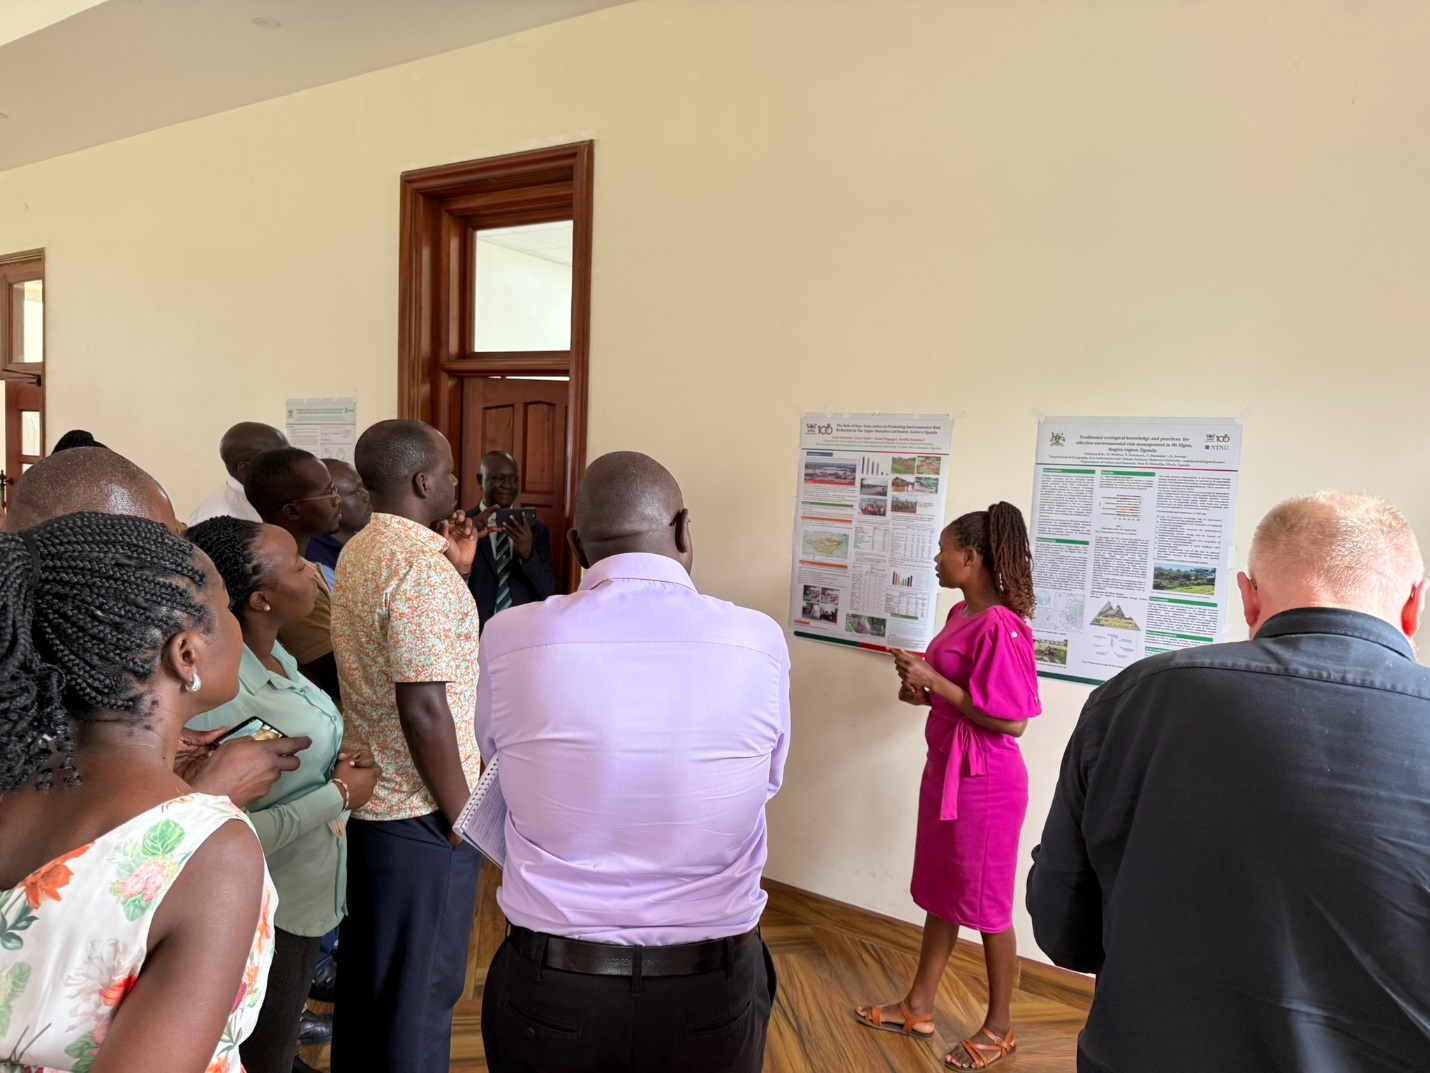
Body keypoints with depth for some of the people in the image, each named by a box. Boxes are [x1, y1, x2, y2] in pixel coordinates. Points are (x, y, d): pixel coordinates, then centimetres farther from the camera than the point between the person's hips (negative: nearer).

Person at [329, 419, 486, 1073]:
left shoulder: (358, 552, 7)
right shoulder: (422, 566, -23)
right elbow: (424, 708, -26)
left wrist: (455, 569, 10)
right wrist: (462, 816, -16)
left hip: (368, 799, 9)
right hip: (422, 816, -9)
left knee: (368, 973, 24)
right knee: (420, 989, 8)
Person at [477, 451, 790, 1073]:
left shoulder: (508, 639, -15)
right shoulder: (759, 643, -15)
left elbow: (495, 761, 1)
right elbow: (766, 784, -2)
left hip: (548, 992, 0)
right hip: (712, 995, 0)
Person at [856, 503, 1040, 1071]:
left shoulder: (999, 627, -23)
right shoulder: (961, 614, 4)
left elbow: (1011, 721, -24)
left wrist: (933, 681, -23)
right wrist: (924, 691, -1)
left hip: (983, 781, -9)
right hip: (944, 767, 9)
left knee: (986, 904, 9)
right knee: (940, 892, 20)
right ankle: (918, 1007, 37)